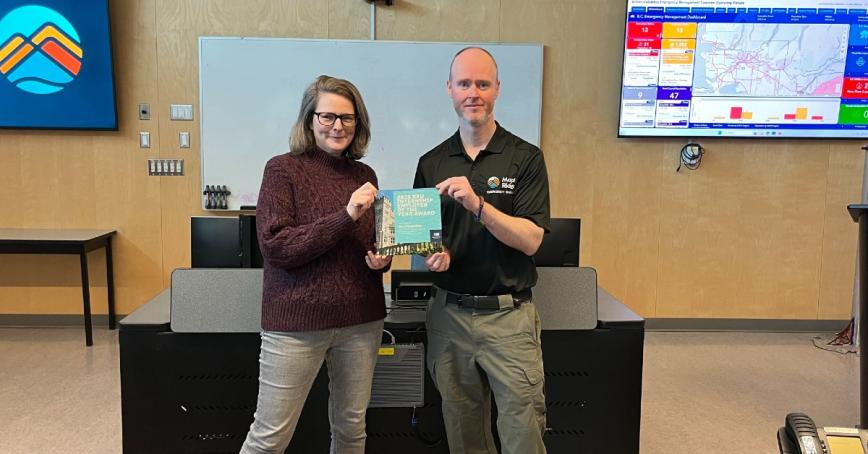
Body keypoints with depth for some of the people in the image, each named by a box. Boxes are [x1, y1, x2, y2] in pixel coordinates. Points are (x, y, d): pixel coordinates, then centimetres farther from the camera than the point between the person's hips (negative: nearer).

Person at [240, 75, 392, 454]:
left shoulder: (364, 175, 8)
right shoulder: (283, 169, -7)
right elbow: (275, 245, -16)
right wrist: (345, 216, -22)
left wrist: (382, 259, -4)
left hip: (361, 320, 5)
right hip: (297, 322, -5)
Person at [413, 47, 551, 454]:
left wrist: (477, 205, -23)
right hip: (449, 313, 3)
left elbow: (530, 240, -11)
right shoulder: (431, 163, 7)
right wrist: (431, 255, -12)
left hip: (509, 315, -3)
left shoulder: (526, 158, -4)